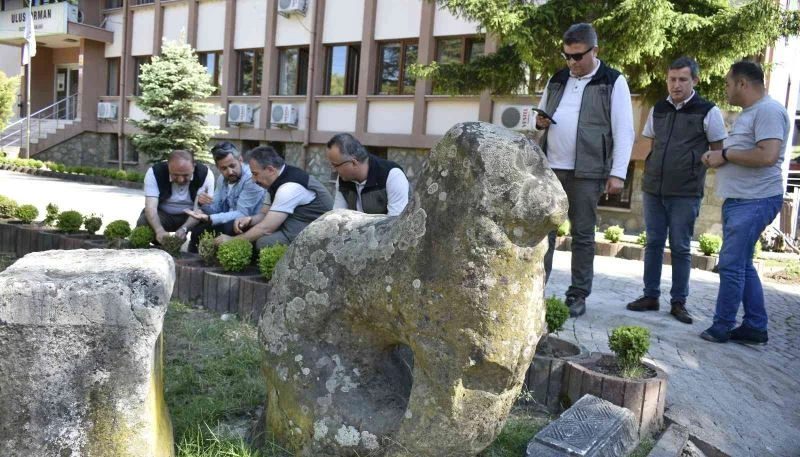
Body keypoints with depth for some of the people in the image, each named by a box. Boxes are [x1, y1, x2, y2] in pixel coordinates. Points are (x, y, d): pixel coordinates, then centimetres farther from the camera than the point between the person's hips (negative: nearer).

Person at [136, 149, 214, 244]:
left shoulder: (205, 174, -22)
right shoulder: (154, 172, -21)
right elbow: (151, 206, -30)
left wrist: (184, 229, -46)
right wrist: (160, 231, -49)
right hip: (162, 214, 1)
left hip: (191, 215, 0)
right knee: (143, 222, -29)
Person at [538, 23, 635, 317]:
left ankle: (578, 295, 11)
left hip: (587, 173, -4)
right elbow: (542, 113, 25)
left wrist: (618, 173, -14)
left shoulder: (613, 82, -1)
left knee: (582, 235, 2)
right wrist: (540, 121, 0)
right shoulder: (557, 80, 14)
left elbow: (623, 132, -6)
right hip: (550, 168, 4)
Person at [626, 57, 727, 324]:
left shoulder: (708, 112, -2)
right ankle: (650, 296, 17)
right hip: (653, 189, 4)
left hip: (686, 193, -4)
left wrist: (695, 165, -6)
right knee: (653, 243, 8)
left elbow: (719, 151, 3)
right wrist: (651, 172, 13)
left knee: (680, 247, 2)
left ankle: (678, 302, 13)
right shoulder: (658, 109, 10)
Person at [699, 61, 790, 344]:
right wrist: (717, 157, 7)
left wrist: (725, 154, -13)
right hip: (739, 200, 11)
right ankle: (755, 328, 21)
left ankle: (721, 327, 3)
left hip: (755, 202, -11)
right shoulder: (748, 112, 19)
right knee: (742, 266, 13)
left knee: (731, 265, -7)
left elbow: (767, 156, -24)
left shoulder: (768, 110, -13)